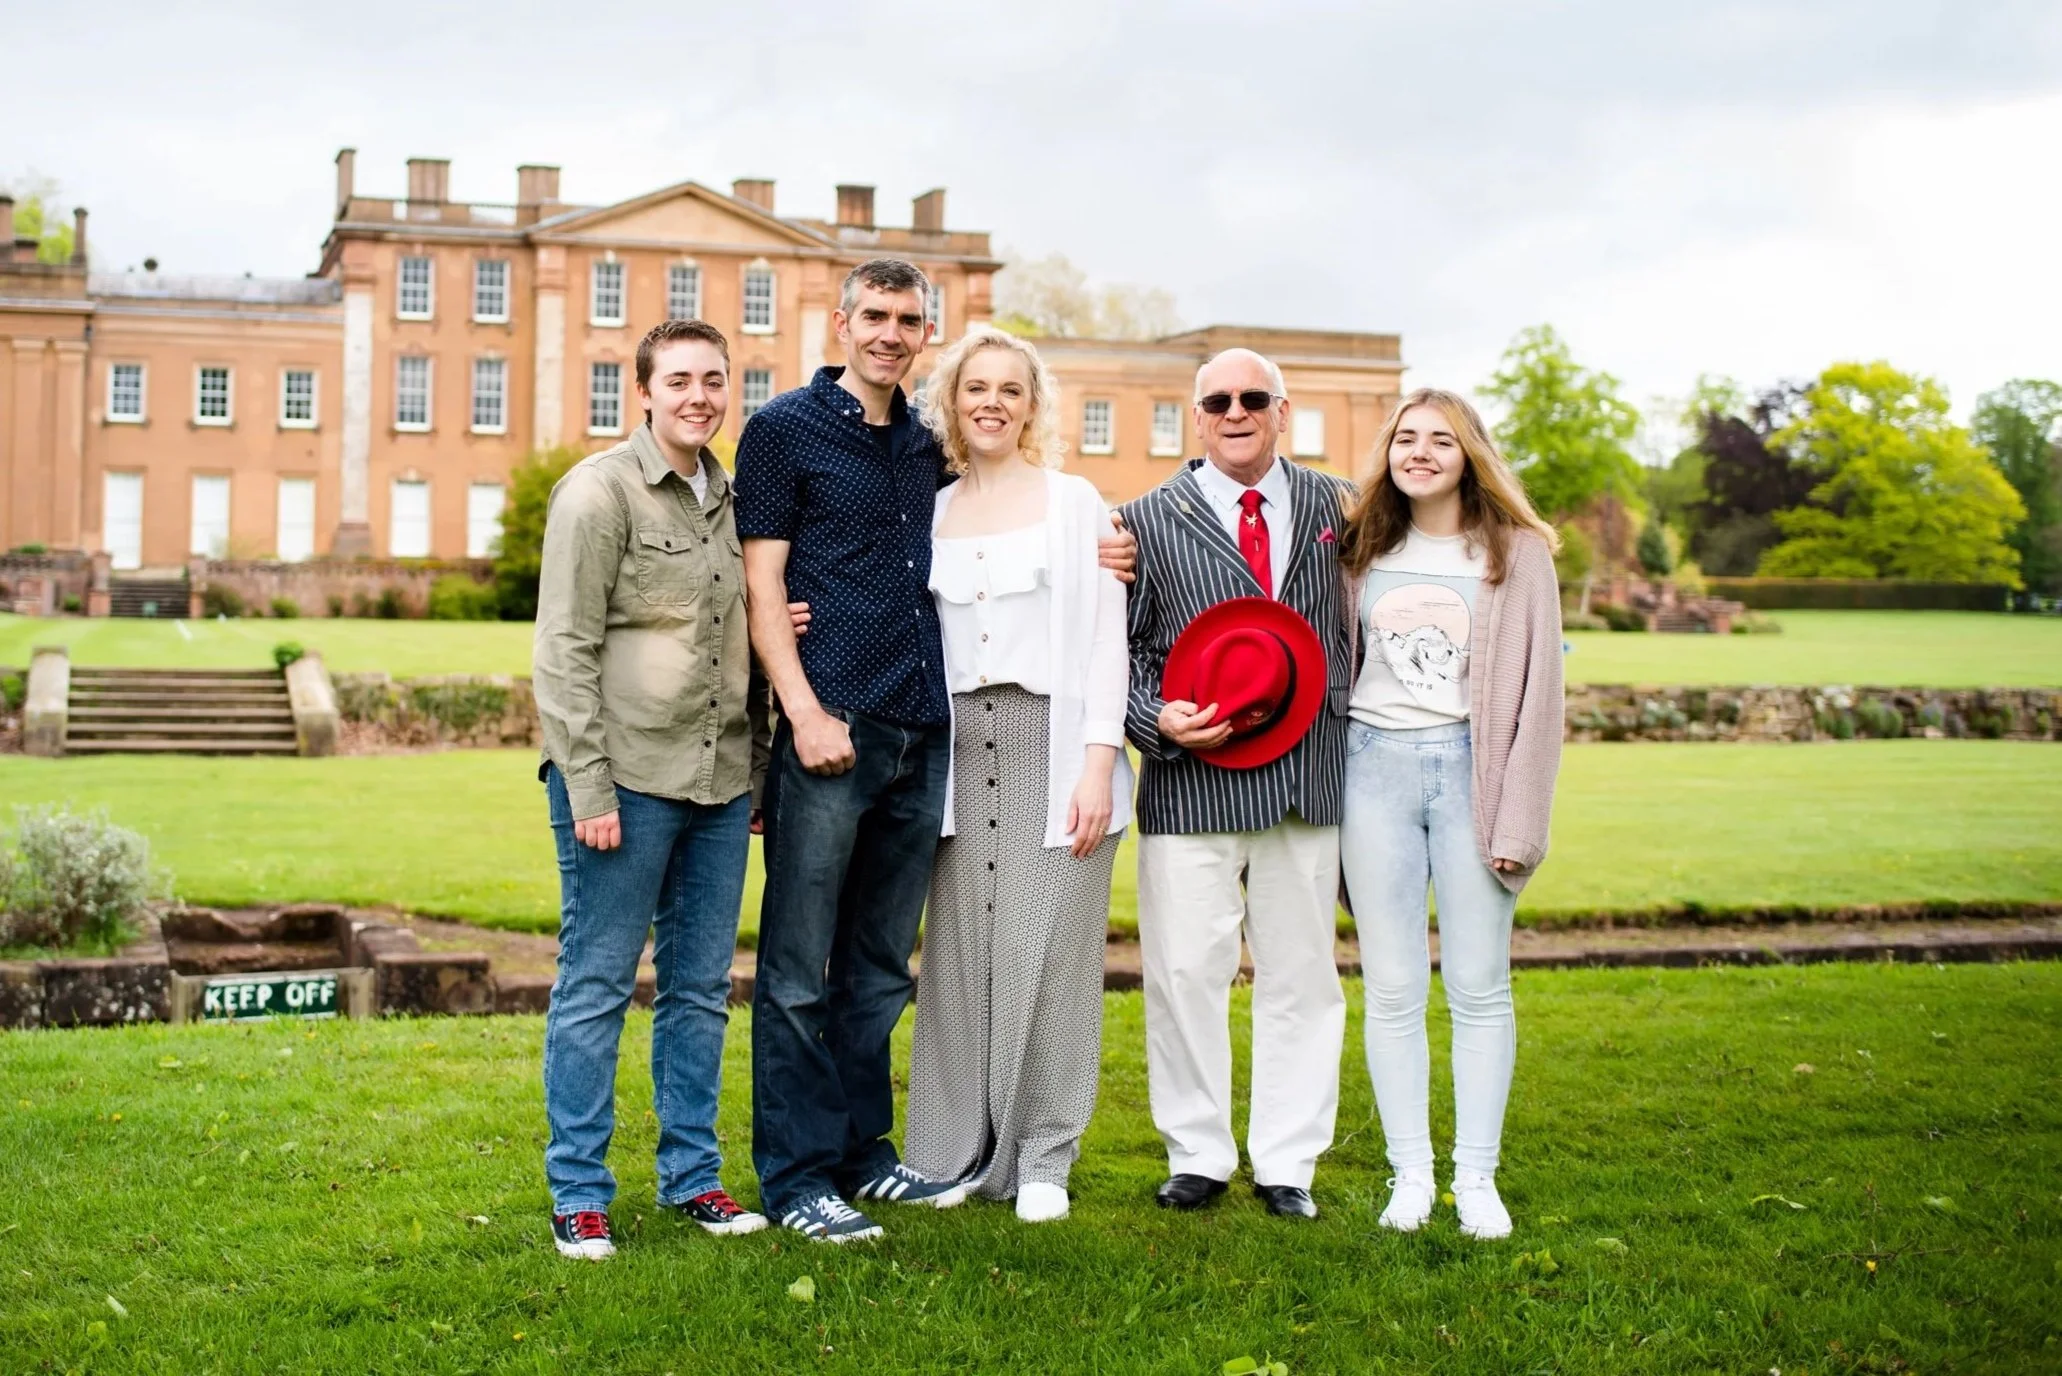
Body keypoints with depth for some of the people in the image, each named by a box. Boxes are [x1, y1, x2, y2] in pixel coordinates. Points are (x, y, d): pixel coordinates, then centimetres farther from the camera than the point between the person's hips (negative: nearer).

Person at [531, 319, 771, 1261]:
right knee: (596, 987, 1)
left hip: (719, 779, 7)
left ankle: (691, 1174, 24)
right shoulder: (600, 491, -6)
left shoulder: (730, 497, 14)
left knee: (700, 987, 13)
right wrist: (587, 790, -16)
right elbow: (565, 651, -11)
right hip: (627, 776, -7)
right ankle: (579, 1193, 11)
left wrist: (757, 768, 14)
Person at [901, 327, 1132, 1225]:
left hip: (1053, 743, -3)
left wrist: (1098, 763, -8)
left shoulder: (1075, 503, 4)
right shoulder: (930, 513, 12)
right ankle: (958, 1151, 13)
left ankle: (1042, 1158, 7)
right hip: (958, 747, 3)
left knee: (1048, 947, -3)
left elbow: (1106, 637, 0)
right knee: (959, 947, 3)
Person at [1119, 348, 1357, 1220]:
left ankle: (1286, 1164, 19)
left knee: (1300, 975, 8)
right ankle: (1197, 1156, 16)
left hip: (1308, 780, 2)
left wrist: (1354, 735, 2)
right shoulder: (1150, 520, 4)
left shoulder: (1332, 507, 10)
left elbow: (1355, 624, 14)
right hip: (1192, 782, -2)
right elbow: (1120, 649, 4)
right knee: (1186, 973, 0)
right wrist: (1157, 719, -14)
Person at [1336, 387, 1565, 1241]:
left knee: (1479, 986, 1)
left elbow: (1537, 691, -2)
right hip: (1374, 764, 2)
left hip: (1469, 766, -2)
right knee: (1393, 988, 4)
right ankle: (1410, 1174, 10)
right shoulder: (1364, 549, 11)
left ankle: (1477, 1178, 9)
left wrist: (1518, 821, -7)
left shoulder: (1517, 553, 2)